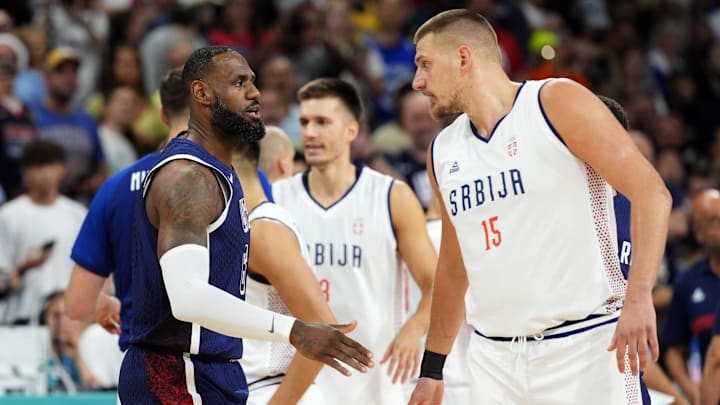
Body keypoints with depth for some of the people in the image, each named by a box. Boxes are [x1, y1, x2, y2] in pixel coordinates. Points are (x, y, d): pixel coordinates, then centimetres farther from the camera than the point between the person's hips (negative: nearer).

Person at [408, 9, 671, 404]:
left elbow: (650, 192, -12)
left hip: (584, 342, -5)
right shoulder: (442, 152, 13)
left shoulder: (557, 102, -5)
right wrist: (431, 370, 22)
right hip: (494, 356, 6)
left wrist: (638, 297, -23)